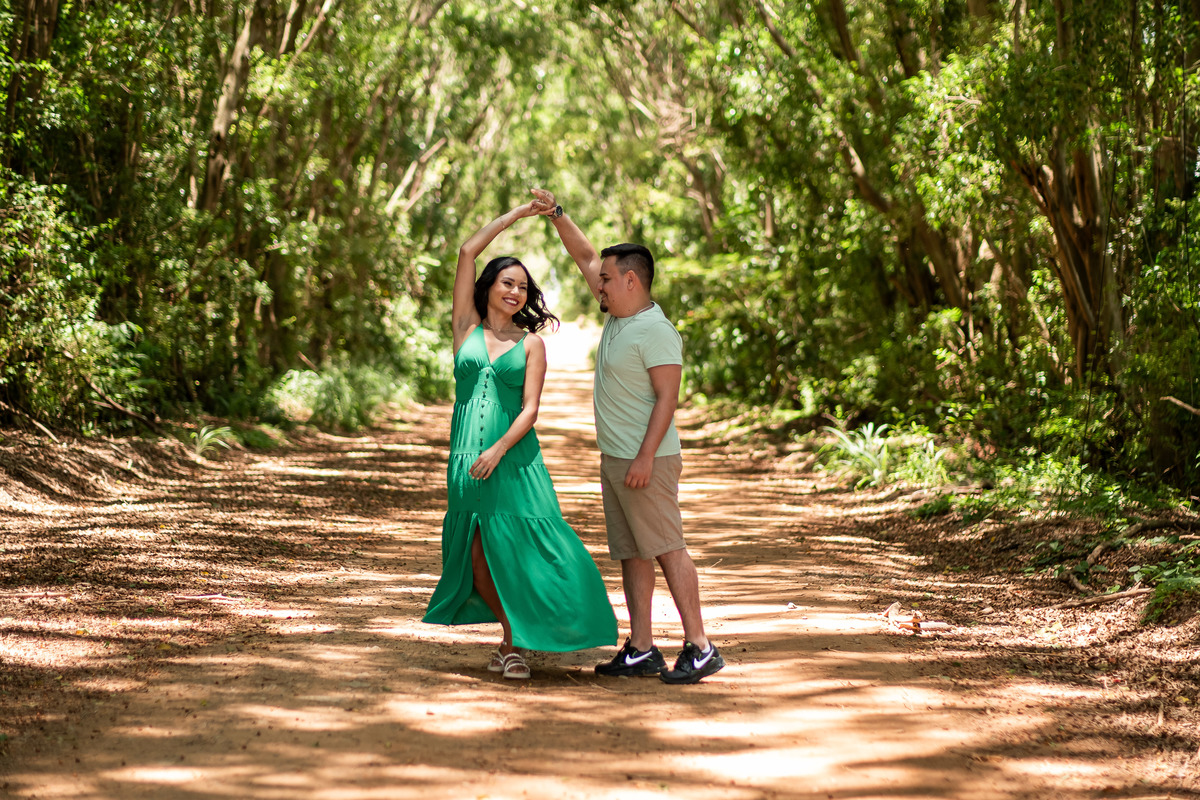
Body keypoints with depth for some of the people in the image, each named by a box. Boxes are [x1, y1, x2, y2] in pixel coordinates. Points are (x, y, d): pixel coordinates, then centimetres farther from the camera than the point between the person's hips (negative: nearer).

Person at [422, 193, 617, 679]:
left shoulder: (531, 344, 7)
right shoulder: (467, 327, 10)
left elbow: (530, 408, -2)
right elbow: (468, 251, 6)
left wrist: (498, 450, -16)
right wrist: (516, 215, 9)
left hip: (514, 460, -2)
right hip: (467, 461, 2)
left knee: (518, 552, -7)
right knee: (478, 557, 2)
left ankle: (519, 643, 8)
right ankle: (510, 636, 21)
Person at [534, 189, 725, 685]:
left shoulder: (656, 331, -15)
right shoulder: (618, 314, 12)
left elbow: (667, 398, -19)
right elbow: (585, 257, 22)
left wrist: (645, 457, -24)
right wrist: (555, 214, 17)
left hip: (647, 461, -9)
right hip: (614, 458, 9)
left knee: (667, 549, -9)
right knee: (631, 555, 8)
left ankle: (699, 648, -7)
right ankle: (641, 650, 11)